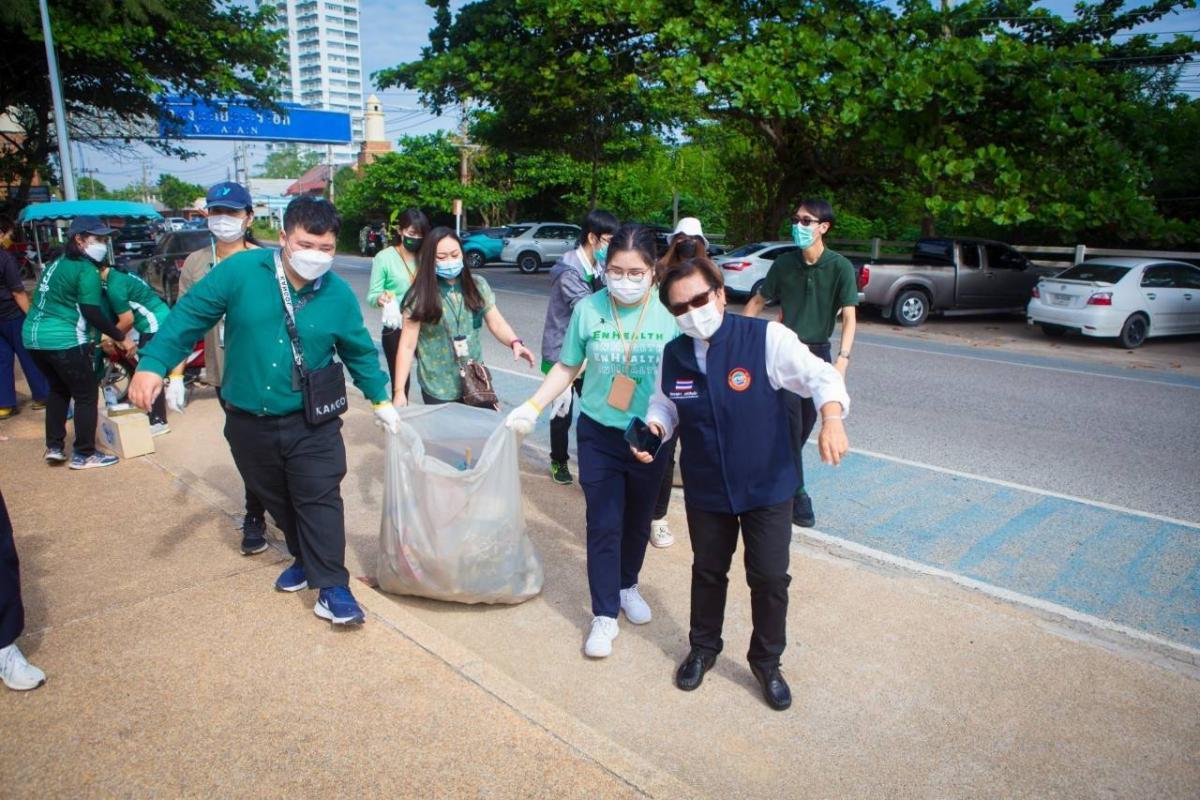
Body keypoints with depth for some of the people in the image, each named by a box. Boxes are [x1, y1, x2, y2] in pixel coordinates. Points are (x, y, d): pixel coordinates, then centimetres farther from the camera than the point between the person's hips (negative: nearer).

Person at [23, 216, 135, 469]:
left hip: (33, 336, 9)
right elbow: (92, 313, -17)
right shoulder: (86, 270, -11)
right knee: (86, 395, 3)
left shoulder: (58, 263, 17)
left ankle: (53, 447, 25)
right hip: (63, 340, -9)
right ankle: (84, 455, 7)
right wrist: (121, 338, -10)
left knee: (58, 389, 24)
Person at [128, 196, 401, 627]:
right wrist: (153, 364, -16)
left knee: (319, 499, -5)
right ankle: (305, 559, 39)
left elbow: (360, 352, 7)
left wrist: (380, 399, 11)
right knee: (275, 498, 18)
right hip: (248, 420, 2)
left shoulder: (339, 294, -7)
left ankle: (332, 587, 3)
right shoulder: (240, 271, -12)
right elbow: (188, 316, -7)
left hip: (312, 421, -1)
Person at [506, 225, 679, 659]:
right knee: (603, 524, 0)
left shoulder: (670, 312, -13)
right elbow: (567, 367, 2)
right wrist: (533, 406, -5)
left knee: (637, 519, 18)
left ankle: (627, 586, 43)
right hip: (599, 433, -1)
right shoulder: (588, 309, -10)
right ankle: (604, 616, 14)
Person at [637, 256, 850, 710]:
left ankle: (767, 662, 32)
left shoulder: (766, 338, -18)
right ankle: (703, 648, 43)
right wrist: (655, 426, -13)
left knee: (770, 579, 7)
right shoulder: (673, 355, -5)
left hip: (768, 486, -3)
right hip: (705, 489, 3)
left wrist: (831, 418, -41)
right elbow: (665, 404, 9)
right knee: (708, 571, 19)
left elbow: (819, 376, -22)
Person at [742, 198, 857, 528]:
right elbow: (758, 301, 8)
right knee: (791, 418, -8)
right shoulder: (784, 263, -3)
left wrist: (843, 358, -28)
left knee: (807, 420, 10)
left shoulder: (840, 267, -10)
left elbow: (849, 316, -15)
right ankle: (797, 492, -2)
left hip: (819, 351, 1)